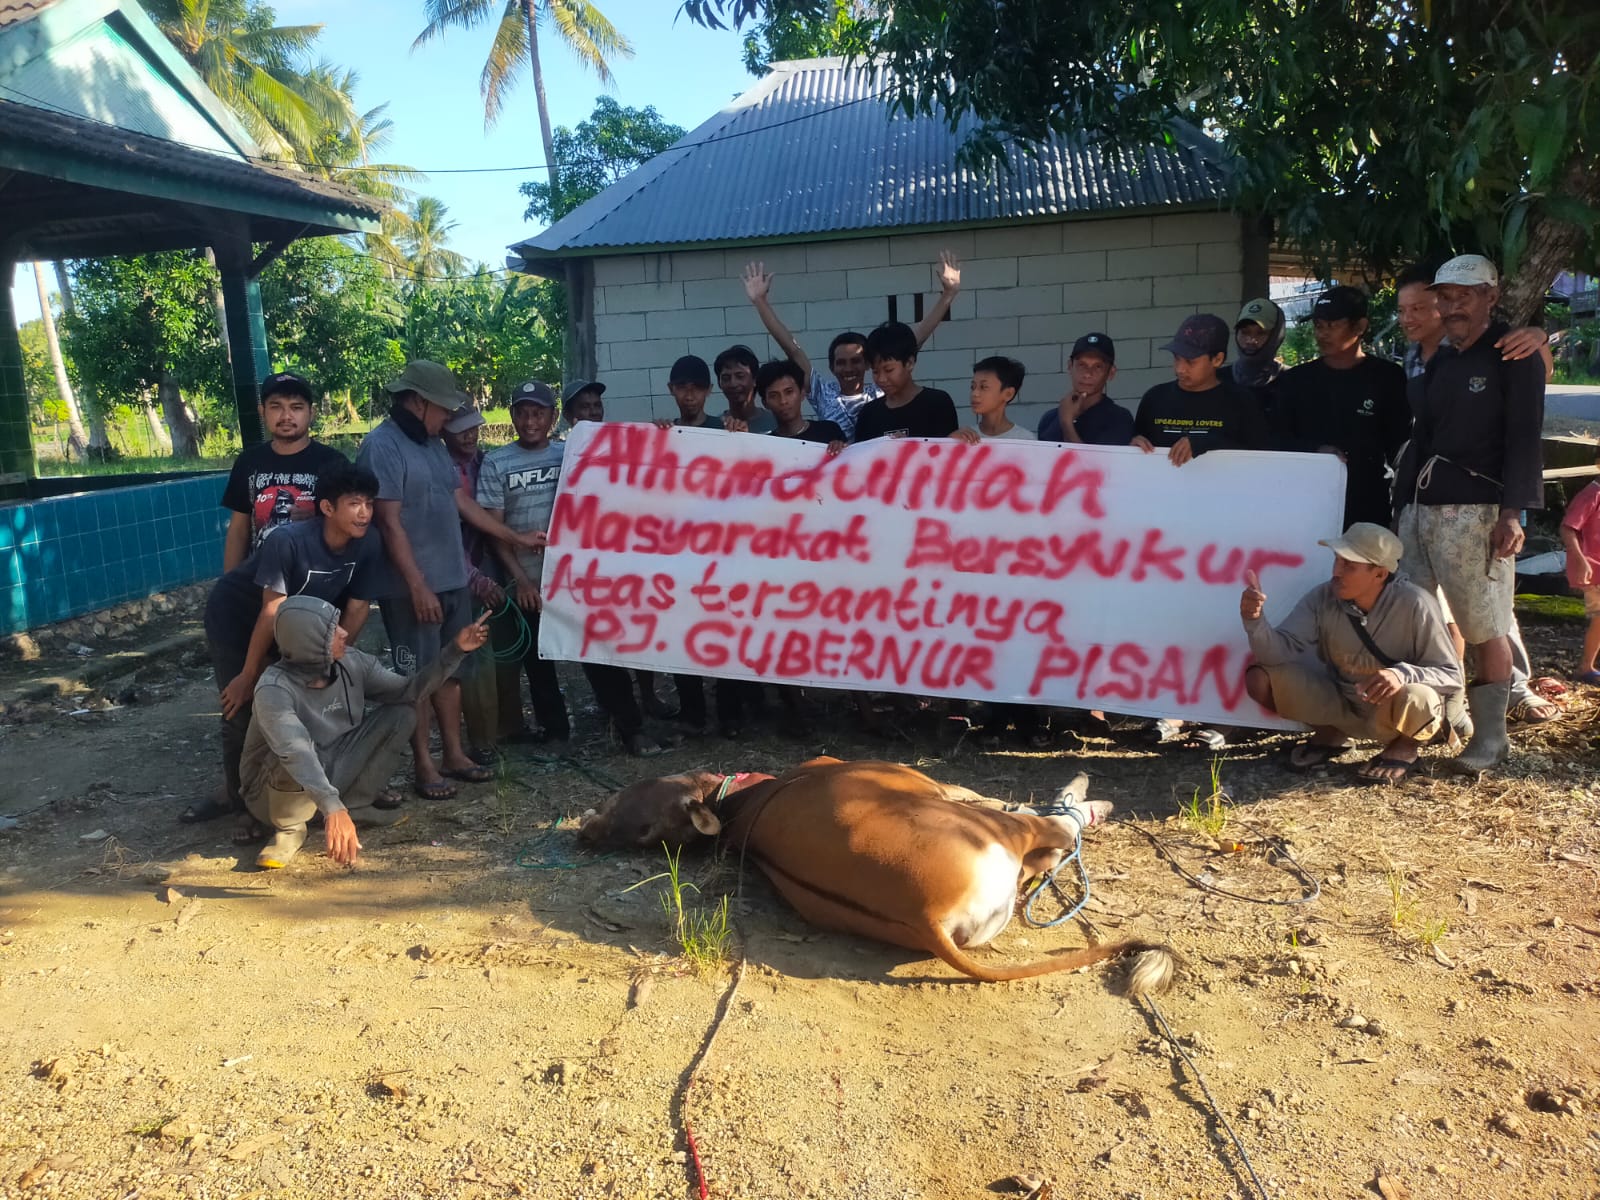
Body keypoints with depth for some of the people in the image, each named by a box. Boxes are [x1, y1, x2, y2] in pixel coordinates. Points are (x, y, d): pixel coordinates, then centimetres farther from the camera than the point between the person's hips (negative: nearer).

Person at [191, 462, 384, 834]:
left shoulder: (368, 547, -22)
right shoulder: (289, 542, -36)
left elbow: (357, 610, -12)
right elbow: (271, 612, -30)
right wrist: (248, 675, -20)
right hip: (235, 617, -4)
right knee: (243, 710, -4)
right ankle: (240, 798, 15)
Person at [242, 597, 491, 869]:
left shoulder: (352, 663, -11)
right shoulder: (274, 690, -31)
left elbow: (408, 691, -7)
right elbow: (296, 753, -46)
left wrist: (455, 650, -20)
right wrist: (332, 808, -60)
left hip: (332, 774, 6)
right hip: (275, 791, -6)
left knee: (401, 713, -9)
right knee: (294, 756, -41)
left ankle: (354, 808, -1)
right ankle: (290, 829, -10)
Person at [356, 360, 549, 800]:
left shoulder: (434, 445, 12)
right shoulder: (382, 447, -14)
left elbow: (463, 503, 16)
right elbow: (390, 524, -18)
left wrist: (517, 538, 18)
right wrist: (418, 586, -21)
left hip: (452, 580, 8)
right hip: (411, 588, -8)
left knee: (450, 670, 14)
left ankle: (454, 754, 25)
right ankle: (424, 766, 12)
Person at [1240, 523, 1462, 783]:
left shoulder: (1413, 605, -24)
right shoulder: (1322, 598, -16)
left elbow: (1451, 675, -19)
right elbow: (1282, 651, -20)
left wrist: (1403, 674, -40)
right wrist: (1255, 621, -41)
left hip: (1390, 709, -3)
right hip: (1340, 704, 3)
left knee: (1414, 699, -38)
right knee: (1260, 679, -17)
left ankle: (1404, 747, 1)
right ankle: (1330, 735, 9)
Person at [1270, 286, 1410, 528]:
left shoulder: (1388, 377, 6)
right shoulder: (1295, 380, 13)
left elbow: (1399, 444, 6)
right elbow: (1278, 440, 8)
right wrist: (1315, 451, -10)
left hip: (1369, 509, -2)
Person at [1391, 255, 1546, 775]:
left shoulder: (1514, 355, -1)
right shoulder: (1440, 362, 19)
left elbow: (1524, 437, -9)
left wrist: (1512, 512, -17)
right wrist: (1403, 504, 16)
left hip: (1475, 512, -7)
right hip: (1422, 508, 7)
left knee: (1484, 628, -4)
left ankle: (1490, 733, 6)